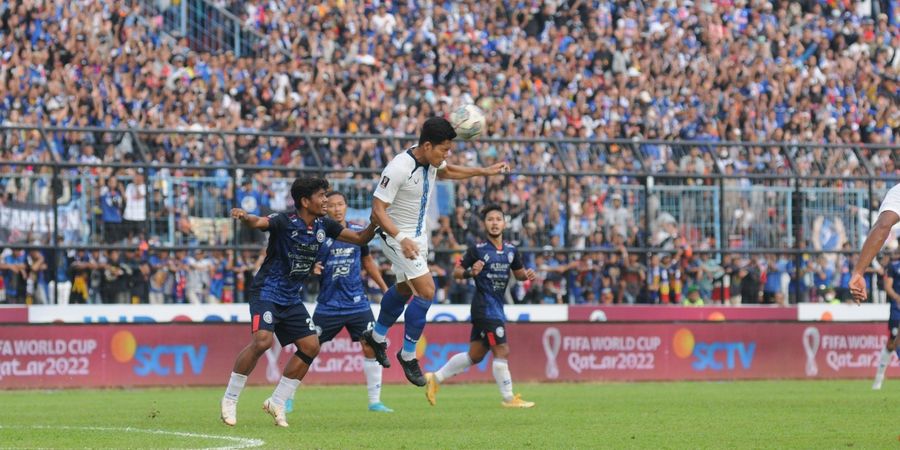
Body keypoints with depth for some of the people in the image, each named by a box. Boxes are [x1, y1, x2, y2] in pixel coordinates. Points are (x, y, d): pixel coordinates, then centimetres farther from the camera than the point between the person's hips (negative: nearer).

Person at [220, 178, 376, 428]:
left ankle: (277, 402, 9)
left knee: (310, 346, -2)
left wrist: (375, 224, -9)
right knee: (262, 340, -25)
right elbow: (259, 222, -37)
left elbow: (360, 238, 11)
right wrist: (244, 217, -60)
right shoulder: (285, 222, -17)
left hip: (292, 298, 7)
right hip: (267, 291, -7)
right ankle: (230, 399, -11)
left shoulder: (323, 226, 2)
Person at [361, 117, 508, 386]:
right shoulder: (399, 168, -29)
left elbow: (446, 172, 22)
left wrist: (484, 171, 17)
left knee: (404, 290, 25)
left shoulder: (432, 160, -4)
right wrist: (402, 239, -40)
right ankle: (408, 355, -3)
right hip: (397, 236, -9)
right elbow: (378, 210, -28)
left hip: (418, 235, 9)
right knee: (426, 291, -17)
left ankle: (377, 336, 47)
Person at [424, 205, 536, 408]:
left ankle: (435, 378, 22)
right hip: (485, 307, -7)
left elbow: (519, 273, 22)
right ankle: (508, 398, -1)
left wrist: (527, 275, -1)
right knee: (502, 351, -10)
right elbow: (456, 272, -4)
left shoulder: (511, 250, 8)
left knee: (475, 355, 11)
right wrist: (470, 272, -25)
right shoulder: (477, 250, -8)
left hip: (497, 307, 7)